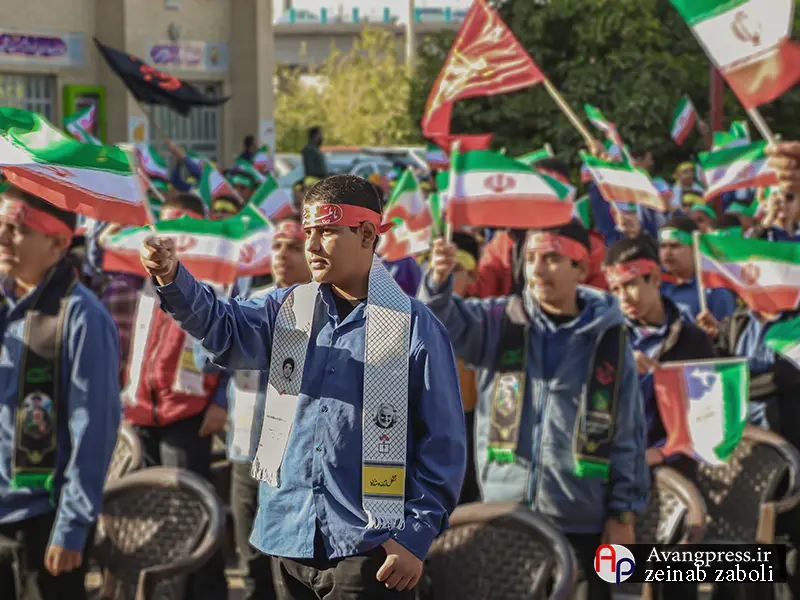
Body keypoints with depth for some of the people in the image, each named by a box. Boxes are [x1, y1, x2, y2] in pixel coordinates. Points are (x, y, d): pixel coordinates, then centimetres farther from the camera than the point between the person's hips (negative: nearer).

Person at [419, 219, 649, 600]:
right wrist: (438, 282, -35)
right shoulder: (499, 323, 6)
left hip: (582, 525, -1)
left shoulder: (609, 339, 3)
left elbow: (628, 433, 5)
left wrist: (624, 514, 0)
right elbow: (448, 322, -13)